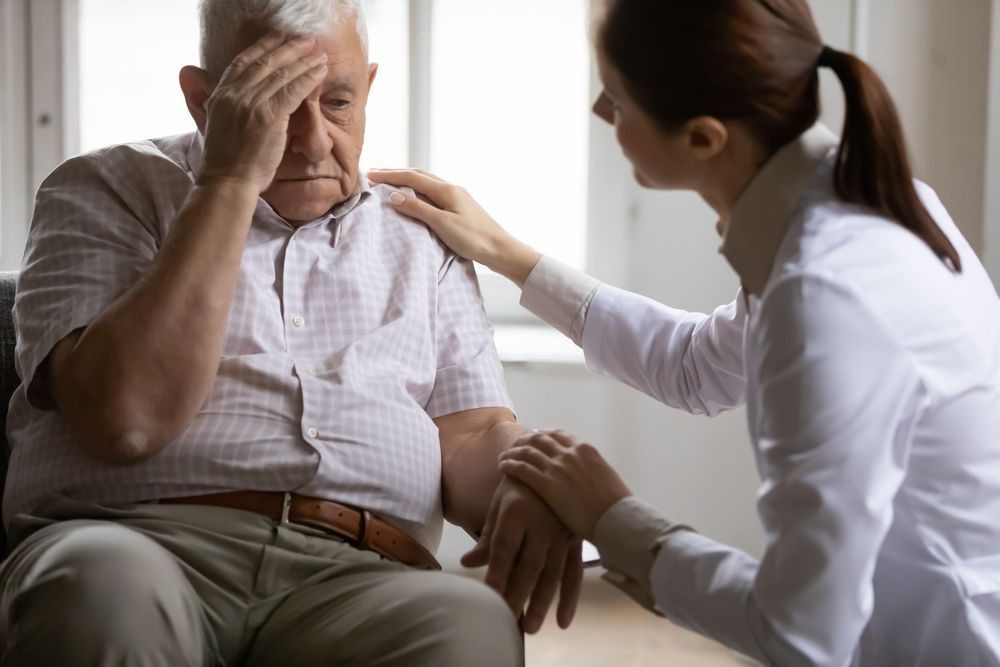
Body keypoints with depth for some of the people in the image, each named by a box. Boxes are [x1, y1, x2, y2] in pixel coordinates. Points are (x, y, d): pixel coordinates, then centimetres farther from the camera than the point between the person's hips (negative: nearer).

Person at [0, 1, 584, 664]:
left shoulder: (417, 233, 24)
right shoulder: (104, 192, 12)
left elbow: (471, 434, 18)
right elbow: (126, 420, -6)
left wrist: (525, 490, -8)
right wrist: (231, 181, -4)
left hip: (352, 577, 2)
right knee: (104, 589, -39)